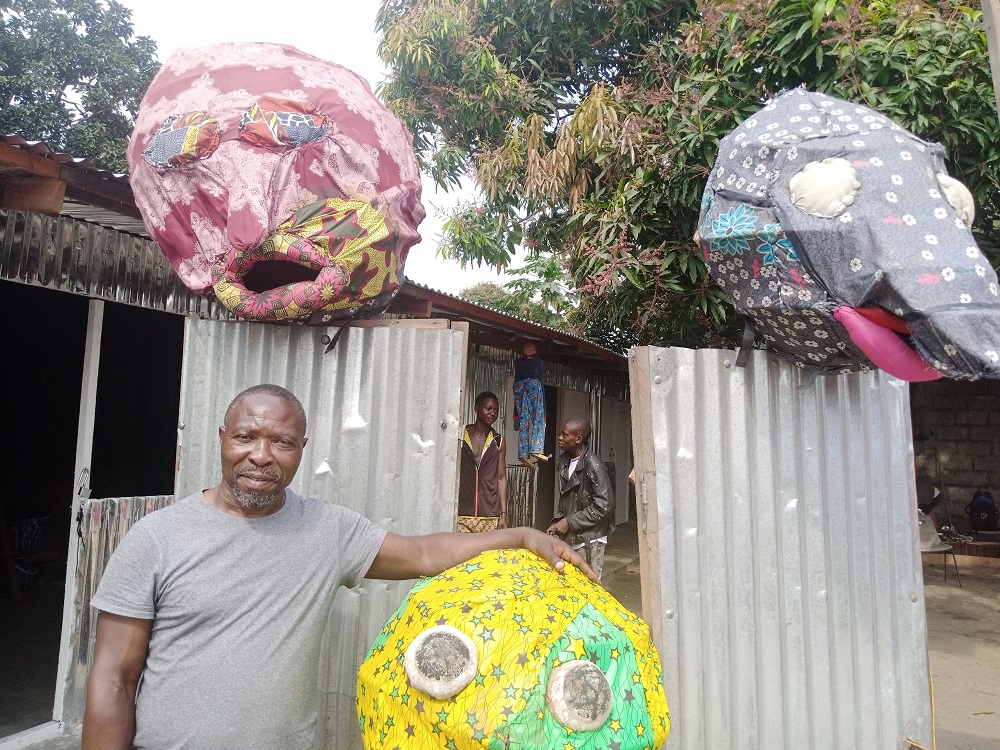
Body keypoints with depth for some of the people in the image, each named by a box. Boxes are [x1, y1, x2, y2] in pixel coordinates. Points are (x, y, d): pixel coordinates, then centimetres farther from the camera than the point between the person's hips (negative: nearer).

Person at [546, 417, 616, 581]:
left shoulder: (593, 465, -17)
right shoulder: (564, 461, 6)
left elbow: (604, 506, -18)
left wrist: (569, 522, -15)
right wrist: (557, 522, 3)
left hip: (590, 538, -7)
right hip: (571, 537, 7)